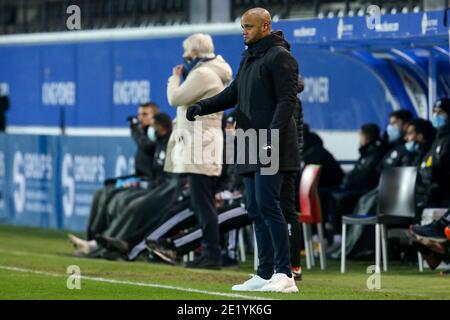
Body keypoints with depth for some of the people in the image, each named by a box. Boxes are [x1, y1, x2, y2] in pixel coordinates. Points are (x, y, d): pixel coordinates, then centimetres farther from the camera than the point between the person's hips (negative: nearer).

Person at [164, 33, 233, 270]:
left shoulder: (203, 74, -13)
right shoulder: (212, 73, 20)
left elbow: (175, 98, -13)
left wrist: (175, 78, 3)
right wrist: (182, 78, 15)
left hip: (200, 148, -11)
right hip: (201, 146, 11)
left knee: (203, 203, -12)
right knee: (203, 203, 12)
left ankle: (212, 255, -13)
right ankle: (209, 252, 14)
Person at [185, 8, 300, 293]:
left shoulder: (279, 57, -8)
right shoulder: (249, 57, 20)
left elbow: (287, 100, -15)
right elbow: (233, 93, 21)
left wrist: (272, 136, -24)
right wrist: (203, 106, 6)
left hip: (271, 148, -9)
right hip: (252, 149, 9)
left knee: (267, 205, -15)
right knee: (256, 210, 9)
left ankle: (284, 274, -16)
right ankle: (265, 275, 12)